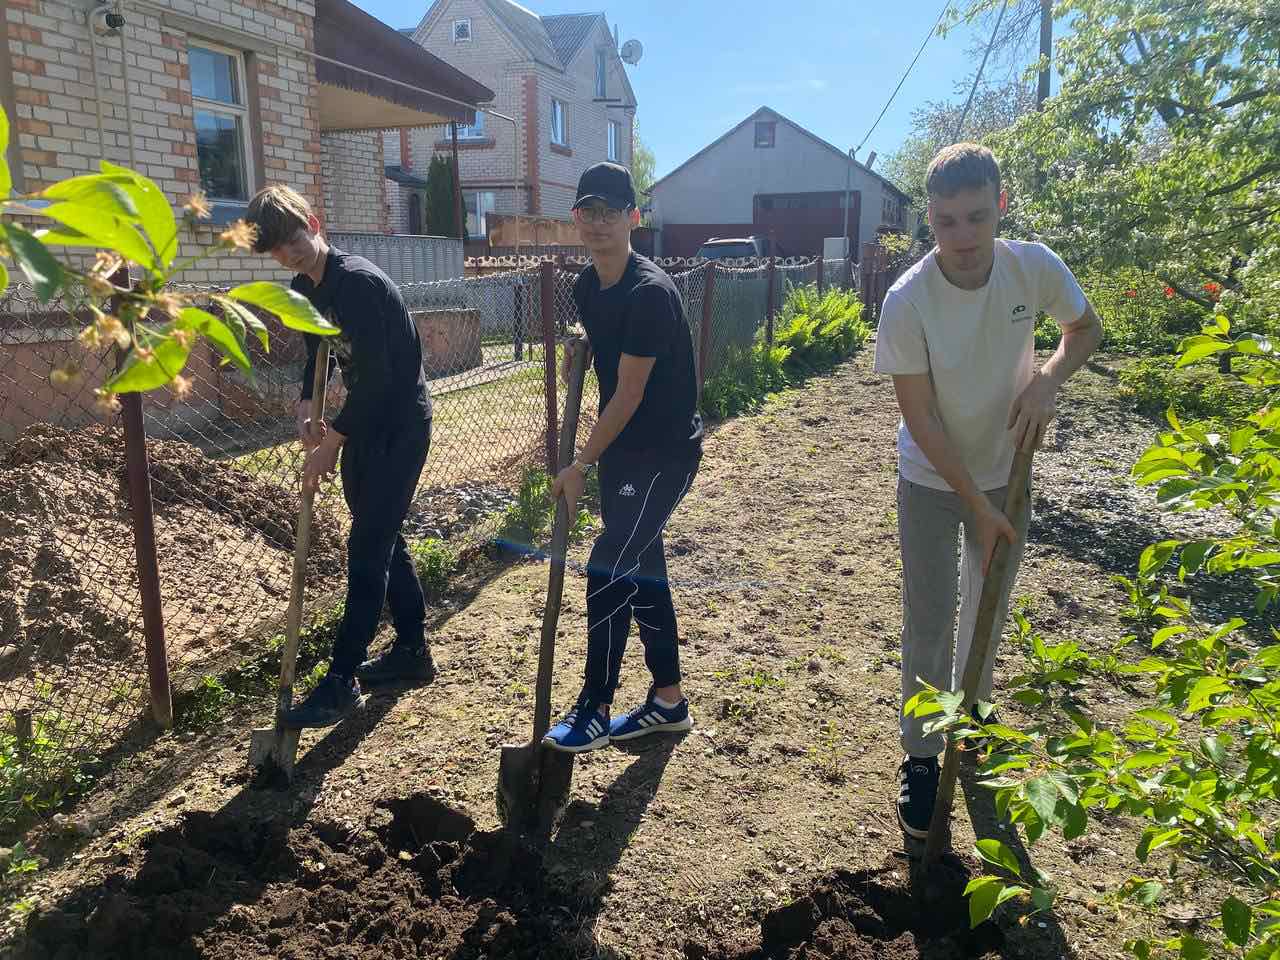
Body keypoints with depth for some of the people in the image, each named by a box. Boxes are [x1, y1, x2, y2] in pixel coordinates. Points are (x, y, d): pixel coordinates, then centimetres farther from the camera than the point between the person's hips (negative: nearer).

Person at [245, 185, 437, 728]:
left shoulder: (359, 282, -22)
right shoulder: (303, 290, 7)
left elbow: (375, 377, -25)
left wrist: (328, 446, -19)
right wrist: (306, 405, -2)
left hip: (400, 423, -9)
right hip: (365, 420, 9)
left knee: (367, 547, -8)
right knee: (382, 539, 14)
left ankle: (343, 681, 1)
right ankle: (413, 652, 27)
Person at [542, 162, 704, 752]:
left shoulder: (649, 292, -21)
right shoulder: (587, 286, 6)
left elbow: (630, 393, -21)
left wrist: (581, 466, -15)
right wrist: (577, 351, 0)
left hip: (666, 452, -9)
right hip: (621, 448, 9)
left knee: (608, 570, -9)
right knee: (641, 567, 13)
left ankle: (593, 710, 8)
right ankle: (669, 699, 27)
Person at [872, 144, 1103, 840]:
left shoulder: (1035, 267, -16)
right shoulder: (907, 301, -25)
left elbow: (1086, 328, 5)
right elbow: (920, 418, -20)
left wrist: (1048, 379, -17)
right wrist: (978, 507, -19)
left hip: (1007, 472, 3)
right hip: (932, 481, -3)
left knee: (989, 616, 16)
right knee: (929, 625, 2)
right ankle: (921, 757, 22)